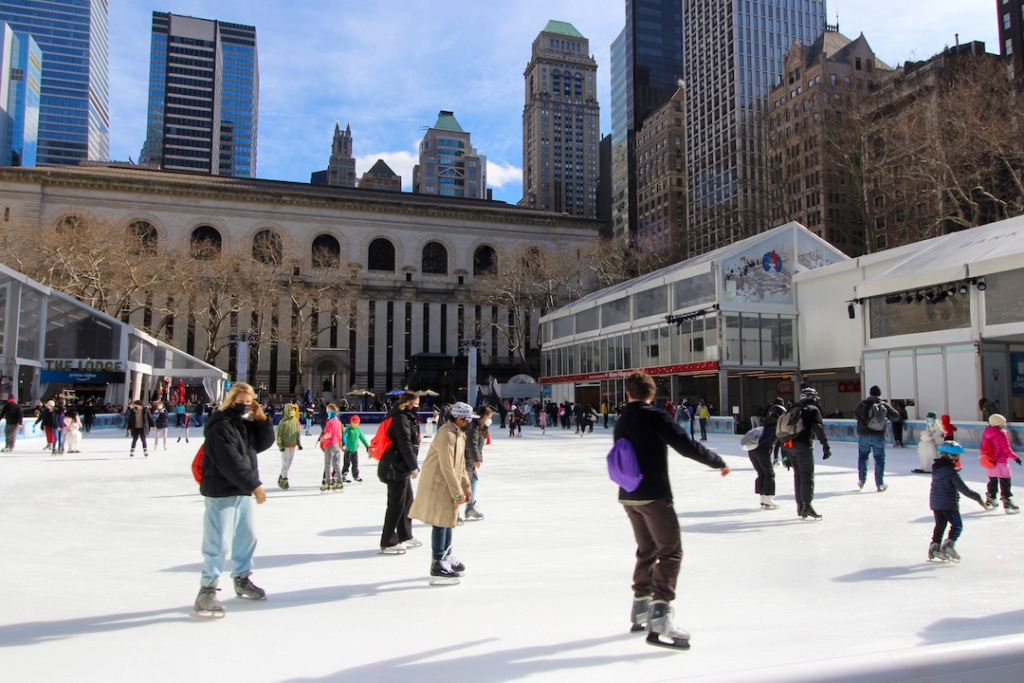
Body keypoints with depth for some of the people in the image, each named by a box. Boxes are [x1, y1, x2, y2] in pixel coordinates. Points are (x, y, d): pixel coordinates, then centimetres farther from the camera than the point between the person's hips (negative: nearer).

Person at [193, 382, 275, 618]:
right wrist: (254, 485, -24)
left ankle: (242, 580, 35)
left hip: (243, 492, 9)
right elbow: (231, 462, -25)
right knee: (219, 543, -10)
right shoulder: (220, 427, -19)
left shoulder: (247, 423, 9)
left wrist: (262, 420, -8)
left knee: (247, 536, 19)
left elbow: (263, 443, 7)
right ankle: (207, 590, 0)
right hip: (221, 492, -9)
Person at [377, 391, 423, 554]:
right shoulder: (401, 419, -17)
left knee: (408, 501, 18)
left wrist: (413, 465, 18)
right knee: (396, 505, -4)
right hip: (396, 468, -11)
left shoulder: (406, 418, 15)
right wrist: (414, 467, -16)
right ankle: (387, 543, 4)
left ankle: (405, 536, 30)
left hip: (401, 467, 11)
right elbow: (405, 445, -21)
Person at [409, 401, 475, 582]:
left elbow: (461, 464, 16)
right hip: (437, 484, -10)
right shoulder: (446, 434, -22)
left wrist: (466, 487, 15)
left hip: (448, 485, 10)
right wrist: (457, 492, -22)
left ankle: (447, 556, 34)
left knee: (448, 520, 19)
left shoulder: (459, 434, 9)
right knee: (440, 523, -3)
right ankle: (437, 564, 6)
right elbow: (447, 467, -24)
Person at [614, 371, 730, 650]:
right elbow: (687, 446, -16)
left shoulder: (621, 422, 11)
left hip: (628, 496, 8)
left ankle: (640, 608, 30)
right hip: (653, 496, -8)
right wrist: (719, 462, -3)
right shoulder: (655, 417, -13)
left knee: (647, 550, 21)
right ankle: (659, 619, -13)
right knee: (671, 551, -4)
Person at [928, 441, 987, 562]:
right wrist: (978, 498, -10)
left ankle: (935, 546, 12)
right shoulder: (951, 472, -18)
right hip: (949, 504, -7)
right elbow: (963, 488, -18)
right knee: (957, 525, 5)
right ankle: (949, 544, -10)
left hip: (935, 503, 7)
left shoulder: (936, 468, 5)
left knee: (939, 525, 15)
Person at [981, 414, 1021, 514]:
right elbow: (1007, 450, -18)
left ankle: (990, 499, 31)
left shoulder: (985, 433, 1)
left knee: (992, 481, 21)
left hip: (990, 463, 7)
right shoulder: (1001, 435, -20)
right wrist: (1015, 457, -5)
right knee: (1005, 483, -2)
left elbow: (983, 448, 11)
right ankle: (1007, 502, -3)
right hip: (1001, 463, -7)